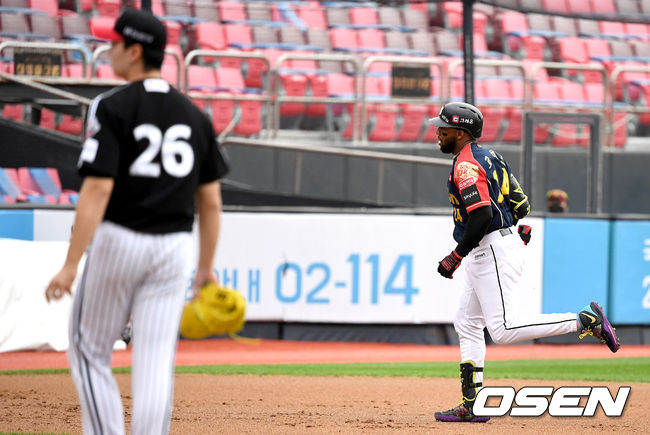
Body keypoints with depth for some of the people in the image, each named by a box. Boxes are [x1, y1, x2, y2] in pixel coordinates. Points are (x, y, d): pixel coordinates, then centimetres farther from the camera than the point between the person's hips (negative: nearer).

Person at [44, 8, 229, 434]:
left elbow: (97, 190, -17)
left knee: (90, 351, 11)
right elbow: (211, 200, 9)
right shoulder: (194, 115, 8)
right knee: (155, 363, 2)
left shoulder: (112, 108, -9)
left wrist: (71, 266, -18)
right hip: (174, 248, 4)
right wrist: (206, 268, 18)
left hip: (118, 240, -4)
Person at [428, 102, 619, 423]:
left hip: (494, 252, -11)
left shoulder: (466, 165, -15)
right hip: (482, 257, 11)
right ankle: (473, 405, 10)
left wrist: (456, 256, -21)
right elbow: (520, 204, 17)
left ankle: (587, 321, -13)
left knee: (504, 330, -14)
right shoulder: (489, 156, 16)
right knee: (467, 325, 11)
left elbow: (482, 214, -26)